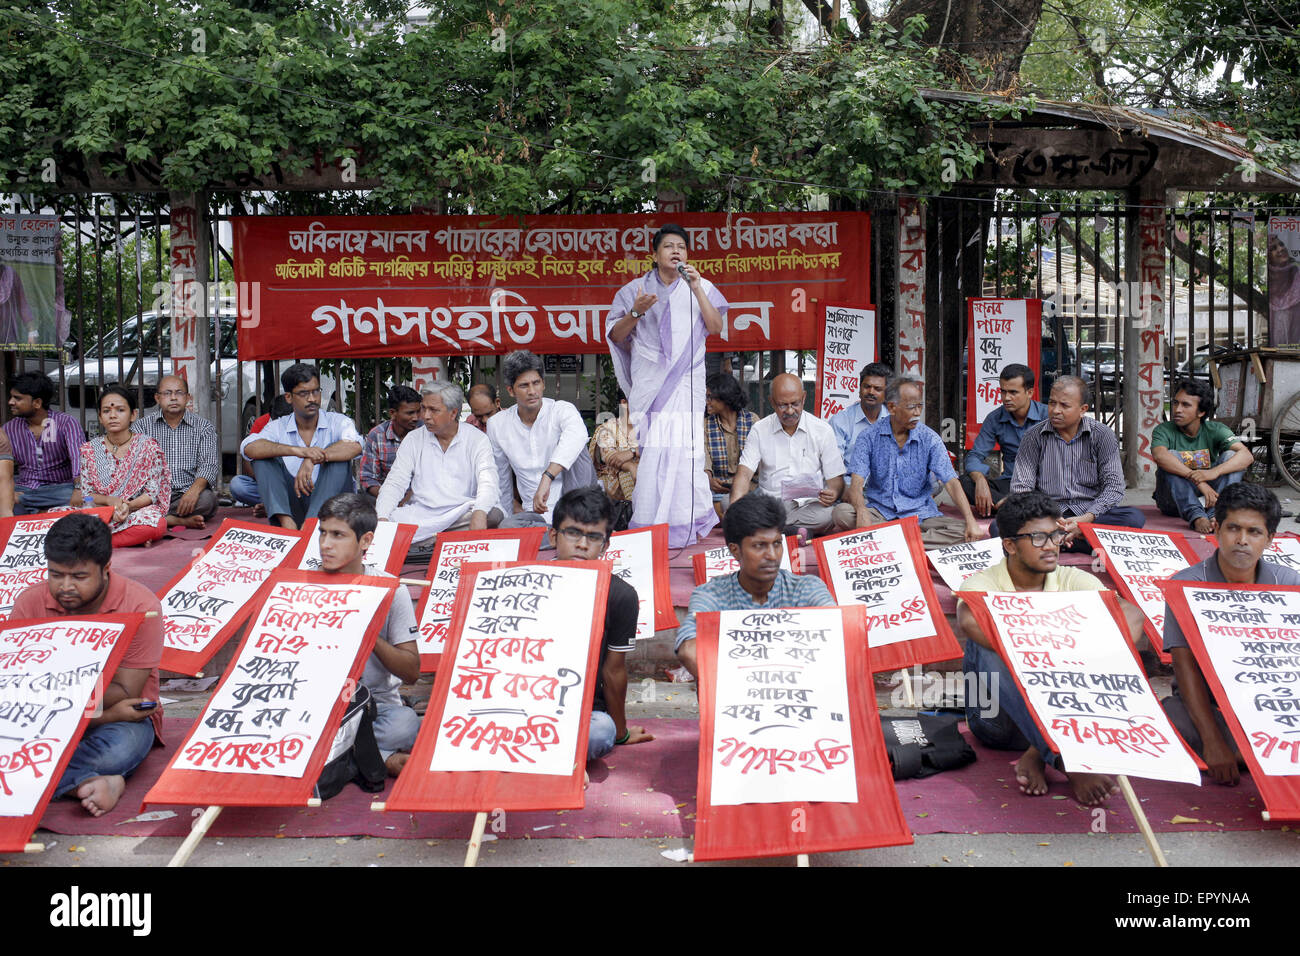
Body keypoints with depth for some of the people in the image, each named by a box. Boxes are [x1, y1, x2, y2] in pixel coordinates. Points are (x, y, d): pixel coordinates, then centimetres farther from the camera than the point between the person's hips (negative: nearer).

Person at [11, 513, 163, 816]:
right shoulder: (30, 603, -6)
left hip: (121, 717, -3)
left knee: (121, 748, -38)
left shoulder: (140, 606, -14)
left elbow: (124, 694, -13)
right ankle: (90, 782, -32)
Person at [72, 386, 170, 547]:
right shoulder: (90, 450, 8)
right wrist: (110, 500, -16)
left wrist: (128, 506, -23)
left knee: (155, 524, -38)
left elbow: (152, 493, -3)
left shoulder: (148, 446, 1)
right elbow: (86, 494, 6)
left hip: (138, 509, -2)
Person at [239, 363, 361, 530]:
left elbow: (354, 446, -22)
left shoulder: (338, 422, 2)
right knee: (264, 459, -13)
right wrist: (296, 450, -30)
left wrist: (313, 459, -32)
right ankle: (287, 523, -35)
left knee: (337, 458, -24)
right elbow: (248, 448, -15)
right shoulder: (278, 427, 6)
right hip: (293, 503, 2)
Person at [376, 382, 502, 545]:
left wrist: (480, 513, -33)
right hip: (421, 513, 1)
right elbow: (394, 483, 7)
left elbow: (488, 483, -10)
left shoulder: (477, 439, 3)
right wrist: (382, 518, -13)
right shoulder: (413, 440, 12)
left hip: (464, 513, -1)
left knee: (493, 516, -34)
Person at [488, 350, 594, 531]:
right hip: (534, 513, 2)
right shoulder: (496, 424, 5)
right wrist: (505, 516, 17)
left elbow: (577, 434, -33)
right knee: (506, 527, -31)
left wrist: (547, 479, -45)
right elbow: (500, 478, 18)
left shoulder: (562, 410, -7)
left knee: (574, 449, -24)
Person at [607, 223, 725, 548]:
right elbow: (616, 335, 8)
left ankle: (684, 523, -4)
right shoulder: (636, 289, 12)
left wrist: (697, 289, -9)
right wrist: (636, 311, -9)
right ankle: (648, 525, -6)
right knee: (648, 447, -10)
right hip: (648, 380, 0)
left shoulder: (701, 287, 13)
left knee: (684, 447, -11)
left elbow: (716, 327, -1)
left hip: (685, 380, 0)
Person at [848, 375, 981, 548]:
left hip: (918, 513, 1)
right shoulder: (870, 436, -3)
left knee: (963, 532, -26)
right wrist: (862, 512, -36)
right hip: (879, 509, -1)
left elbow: (951, 482, -6)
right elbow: (857, 482, -13)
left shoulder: (929, 438, 0)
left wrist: (971, 521, -22)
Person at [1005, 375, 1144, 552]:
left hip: (1091, 513, 1)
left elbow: (1114, 486, -2)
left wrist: (1086, 518, -20)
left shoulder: (1102, 435, 4)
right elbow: (1021, 487, -1)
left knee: (1135, 518, -29)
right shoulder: (1034, 436, 4)